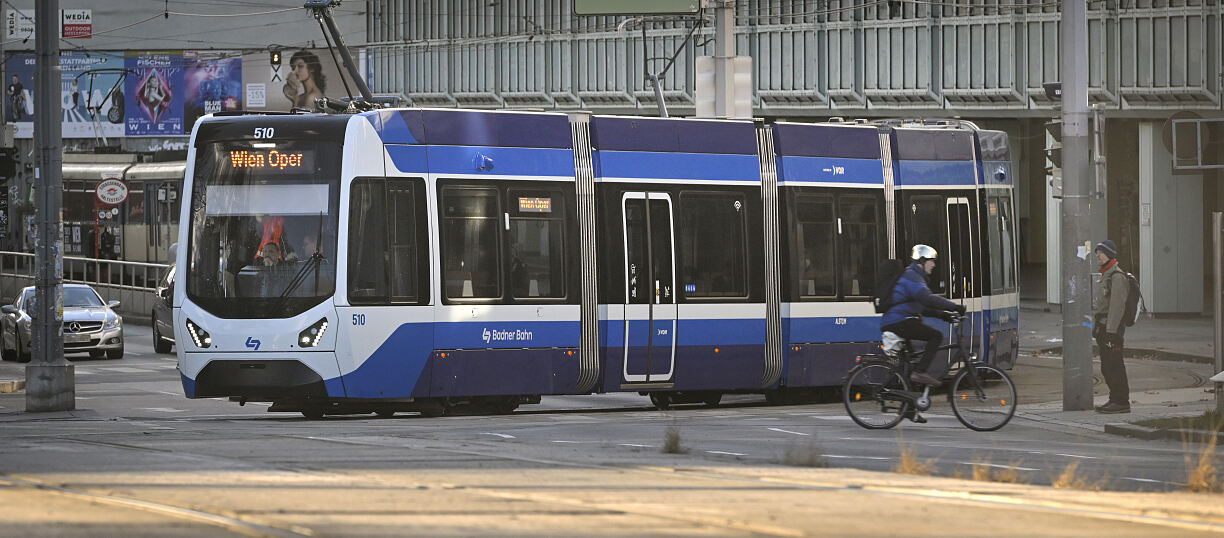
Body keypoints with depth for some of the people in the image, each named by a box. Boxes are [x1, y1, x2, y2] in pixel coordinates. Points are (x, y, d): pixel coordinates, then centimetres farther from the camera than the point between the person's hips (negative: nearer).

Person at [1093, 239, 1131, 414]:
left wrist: (1111, 331, -23)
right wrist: (1097, 328, 21)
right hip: (1103, 327, 10)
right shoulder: (1105, 275, 19)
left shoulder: (1117, 277, -13)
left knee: (1115, 366, -10)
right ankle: (1115, 400, 18)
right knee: (1107, 368, 12)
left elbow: (1117, 306, -20)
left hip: (1112, 327, -10)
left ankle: (1121, 402, -9)